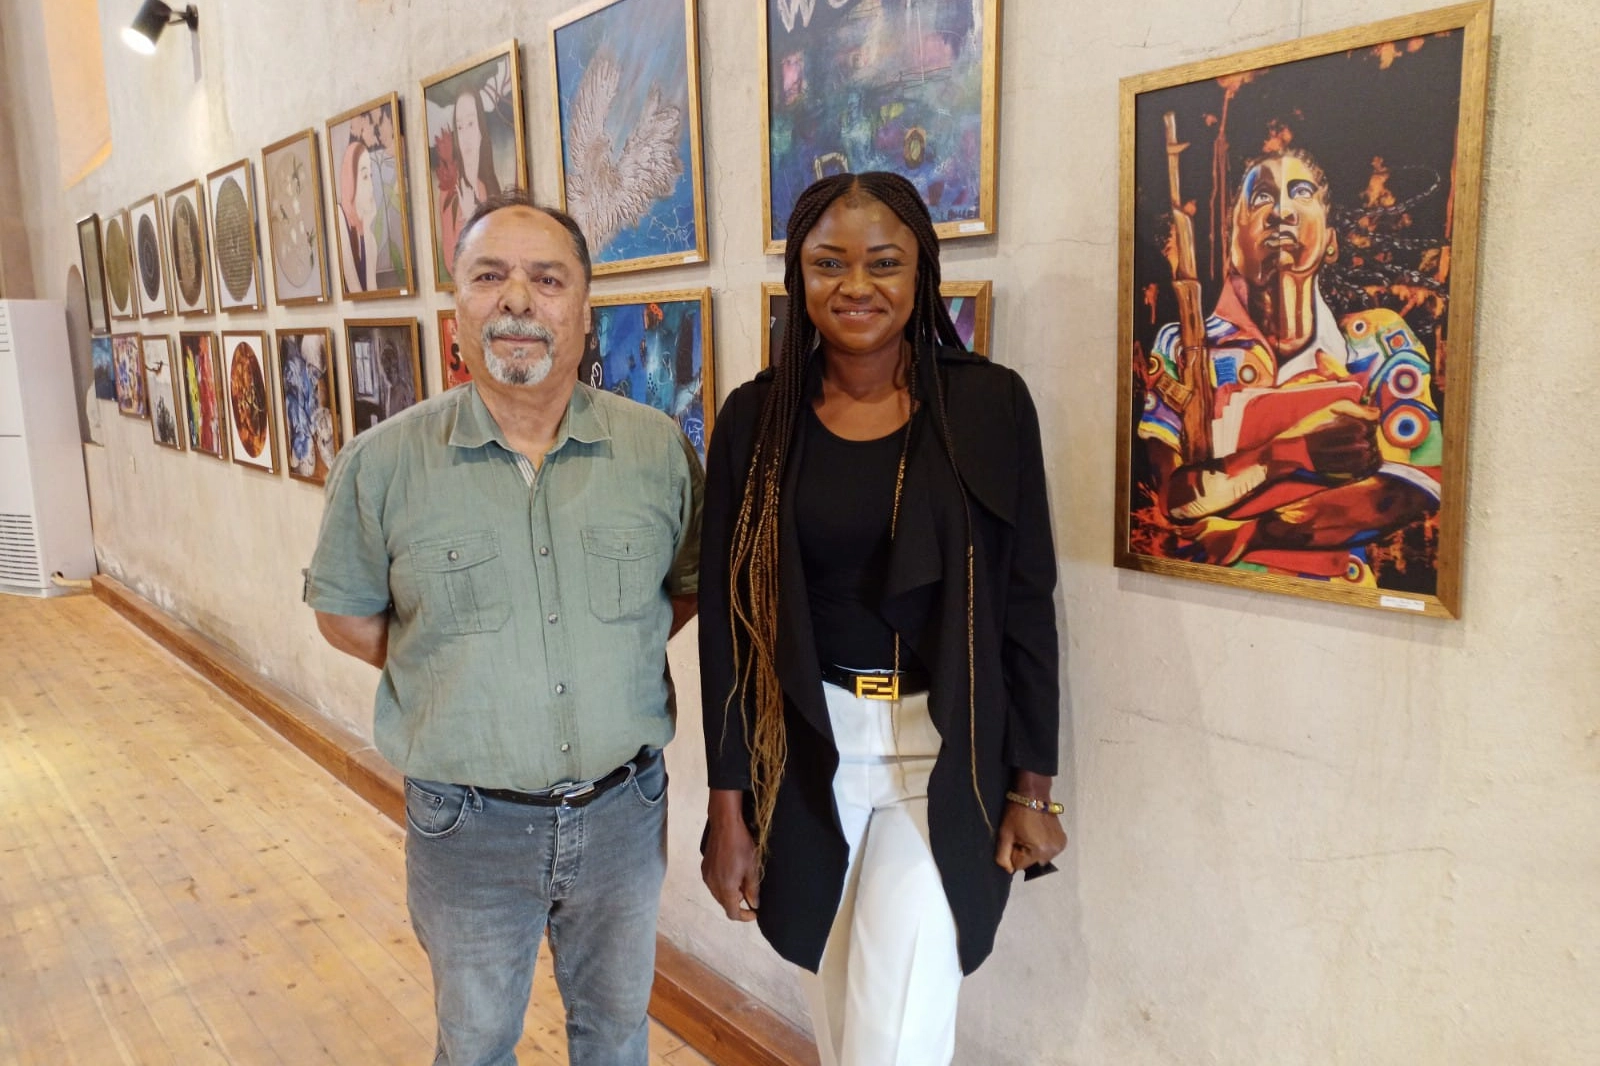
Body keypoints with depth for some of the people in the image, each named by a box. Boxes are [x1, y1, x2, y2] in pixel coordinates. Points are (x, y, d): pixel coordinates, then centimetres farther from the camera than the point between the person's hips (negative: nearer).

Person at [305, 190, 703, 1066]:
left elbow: (693, 584, 7)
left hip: (624, 807, 2)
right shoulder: (382, 463, -10)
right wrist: (455, 670, -7)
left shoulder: (658, 449, -7)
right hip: (466, 823, -1)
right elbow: (345, 612, 2)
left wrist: (609, 656, -5)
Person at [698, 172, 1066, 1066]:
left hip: (946, 752, -1)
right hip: (804, 751, 2)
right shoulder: (756, 418, -3)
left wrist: (1034, 783, -1)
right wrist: (729, 804, -2)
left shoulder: (989, 405, -6)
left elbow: (1027, 603, -2)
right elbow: (726, 617, -2)